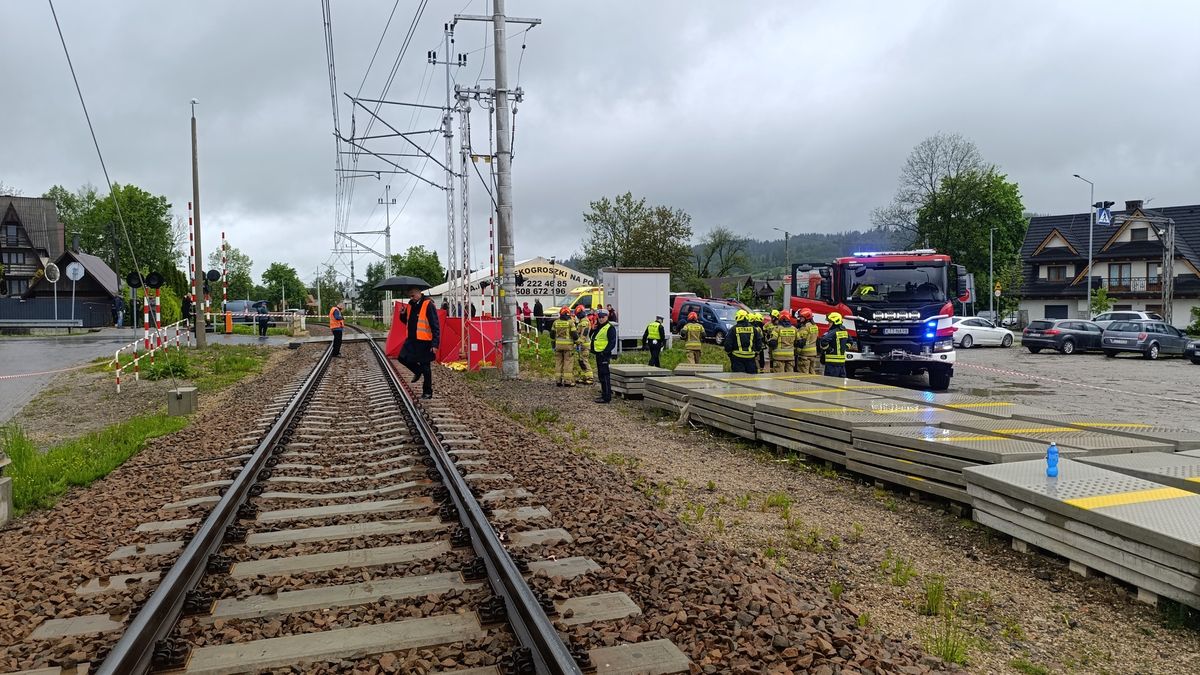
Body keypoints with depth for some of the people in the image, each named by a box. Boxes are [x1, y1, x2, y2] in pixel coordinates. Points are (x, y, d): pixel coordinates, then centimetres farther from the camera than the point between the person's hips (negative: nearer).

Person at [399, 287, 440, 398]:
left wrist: (435, 343, -22)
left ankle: (427, 392, 14)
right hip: (412, 339, 7)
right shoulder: (411, 305, 9)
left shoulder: (428, 305, -15)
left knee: (425, 368, 2)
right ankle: (418, 371, 30)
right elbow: (409, 321, 22)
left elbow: (435, 326, -18)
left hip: (424, 341, -7)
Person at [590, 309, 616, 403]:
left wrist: (604, 352, -22)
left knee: (605, 376, -11)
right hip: (598, 354, 10)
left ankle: (607, 398, -10)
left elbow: (612, 343, -17)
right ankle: (605, 394, 25)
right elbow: (593, 339, 29)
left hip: (604, 355, -10)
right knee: (601, 375, 15)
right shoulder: (598, 328, 18)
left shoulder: (610, 328, -11)